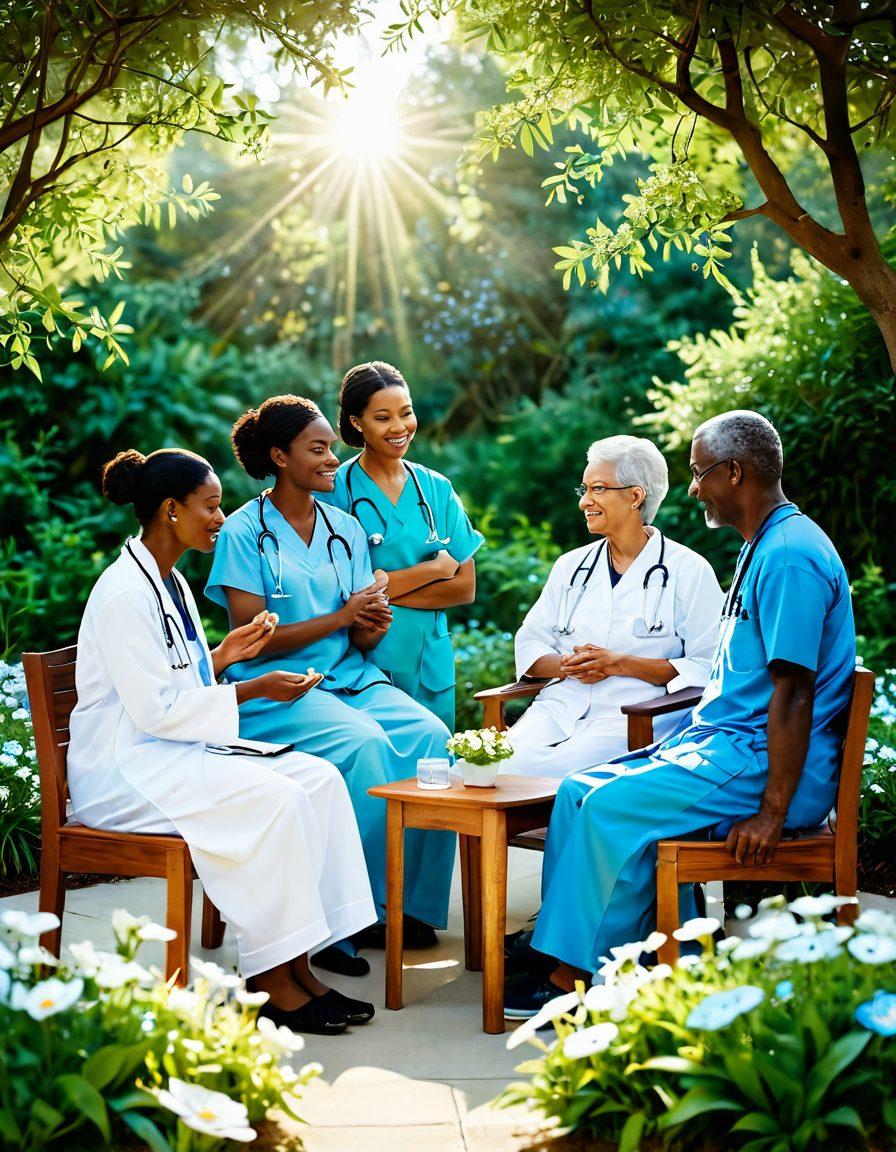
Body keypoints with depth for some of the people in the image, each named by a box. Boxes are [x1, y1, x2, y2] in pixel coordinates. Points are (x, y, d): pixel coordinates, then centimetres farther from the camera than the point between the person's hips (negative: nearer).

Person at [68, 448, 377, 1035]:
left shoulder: (172, 584, 14)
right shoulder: (124, 594, -17)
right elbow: (154, 710, -21)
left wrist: (224, 655, 4)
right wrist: (252, 691, -17)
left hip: (176, 748, 10)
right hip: (124, 767, -10)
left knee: (320, 778, -9)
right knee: (274, 798, -28)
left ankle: (299, 968, -11)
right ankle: (270, 981, -17)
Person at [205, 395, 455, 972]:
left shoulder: (347, 528, 14)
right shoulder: (245, 531, -3)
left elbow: (362, 641, 12)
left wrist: (372, 627, -12)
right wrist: (341, 617, -15)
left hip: (351, 678, 5)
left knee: (431, 738, -22)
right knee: (364, 744, -32)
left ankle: (413, 903, -10)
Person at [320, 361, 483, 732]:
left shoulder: (437, 489, 8)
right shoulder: (336, 490, -4)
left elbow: (465, 587, 2)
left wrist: (383, 591, -10)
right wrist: (433, 568, -6)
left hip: (430, 662, 4)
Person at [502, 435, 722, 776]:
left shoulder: (689, 570, 3)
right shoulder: (571, 566, 20)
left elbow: (708, 666, -6)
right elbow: (529, 644, 19)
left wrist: (622, 665, -13)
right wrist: (568, 665, -5)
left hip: (636, 714, -5)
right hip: (561, 706, 5)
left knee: (553, 771, -32)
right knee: (503, 764, -27)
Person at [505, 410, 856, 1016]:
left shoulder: (791, 557, -18)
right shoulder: (763, 548, 17)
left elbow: (793, 694, -23)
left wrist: (772, 814, -24)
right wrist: (682, 746, 16)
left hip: (765, 764, -10)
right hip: (720, 741, 10)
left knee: (615, 807, -20)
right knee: (580, 792, 2)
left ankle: (579, 977, -9)